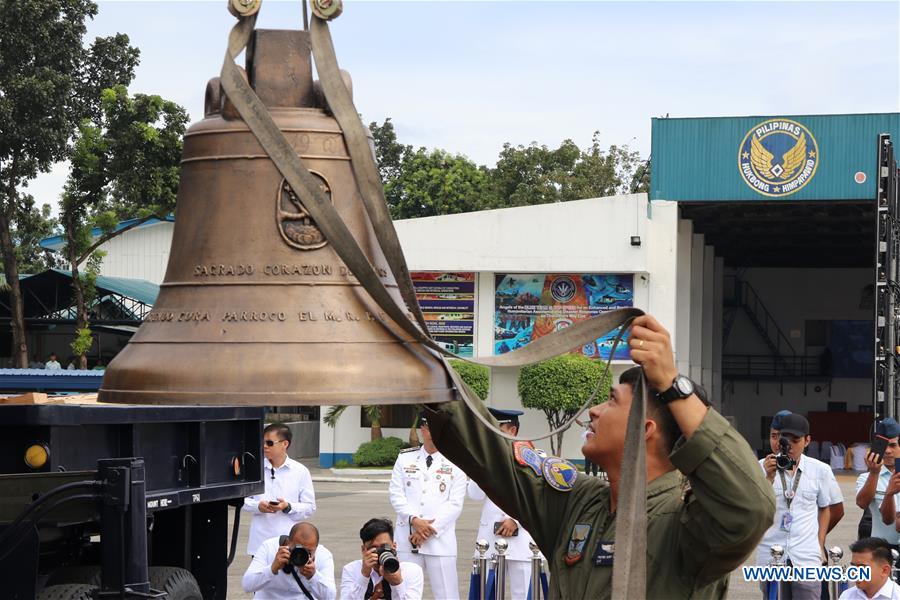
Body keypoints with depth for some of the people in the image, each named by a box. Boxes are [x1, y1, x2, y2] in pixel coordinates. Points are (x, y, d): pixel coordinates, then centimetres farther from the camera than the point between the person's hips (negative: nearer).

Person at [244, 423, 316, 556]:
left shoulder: (300, 471, 2)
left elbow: (310, 507, 2)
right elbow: (244, 499, 11)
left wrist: (288, 507, -15)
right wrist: (258, 506, -9)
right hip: (260, 539, 2)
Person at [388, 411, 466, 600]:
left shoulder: (455, 463, 4)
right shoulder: (405, 458, 10)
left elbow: (455, 504, -2)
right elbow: (396, 494, 3)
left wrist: (430, 529, -11)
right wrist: (414, 520, -12)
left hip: (440, 539, -2)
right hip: (407, 538, 2)